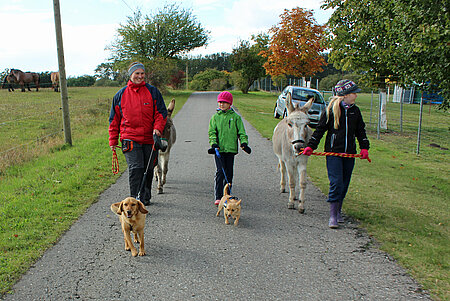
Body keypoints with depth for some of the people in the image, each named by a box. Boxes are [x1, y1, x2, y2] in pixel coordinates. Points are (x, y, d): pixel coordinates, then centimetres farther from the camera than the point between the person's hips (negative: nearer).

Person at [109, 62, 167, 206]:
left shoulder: (153, 91, 6)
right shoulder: (120, 95, 8)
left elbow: (161, 113, 6)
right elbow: (114, 120, 14)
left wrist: (157, 128, -13)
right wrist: (113, 140, 10)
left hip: (150, 138, 1)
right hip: (130, 139, -1)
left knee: (148, 170, 10)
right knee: (135, 168, -14)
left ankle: (146, 197, 30)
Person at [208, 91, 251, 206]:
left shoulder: (235, 117, 6)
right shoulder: (215, 117, 8)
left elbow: (241, 132, 5)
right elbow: (211, 132, 3)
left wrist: (244, 143, -10)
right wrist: (214, 143, -13)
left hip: (231, 148, 1)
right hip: (219, 149, -1)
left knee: (229, 173, 7)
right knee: (220, 172, -9)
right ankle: (218, 197, -7)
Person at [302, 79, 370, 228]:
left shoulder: (355, 111, 10)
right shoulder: (331, 110, -4)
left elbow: (360, 131, 17)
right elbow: (320, 128, 0)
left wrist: (364, 147, 4)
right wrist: (310, 146, -7)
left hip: (349, 153, 5)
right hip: (333, 151, -5)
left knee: (344, 184, 10)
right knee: (336, 182, -12)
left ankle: (338, 211, 26)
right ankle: (333, 216, -6)